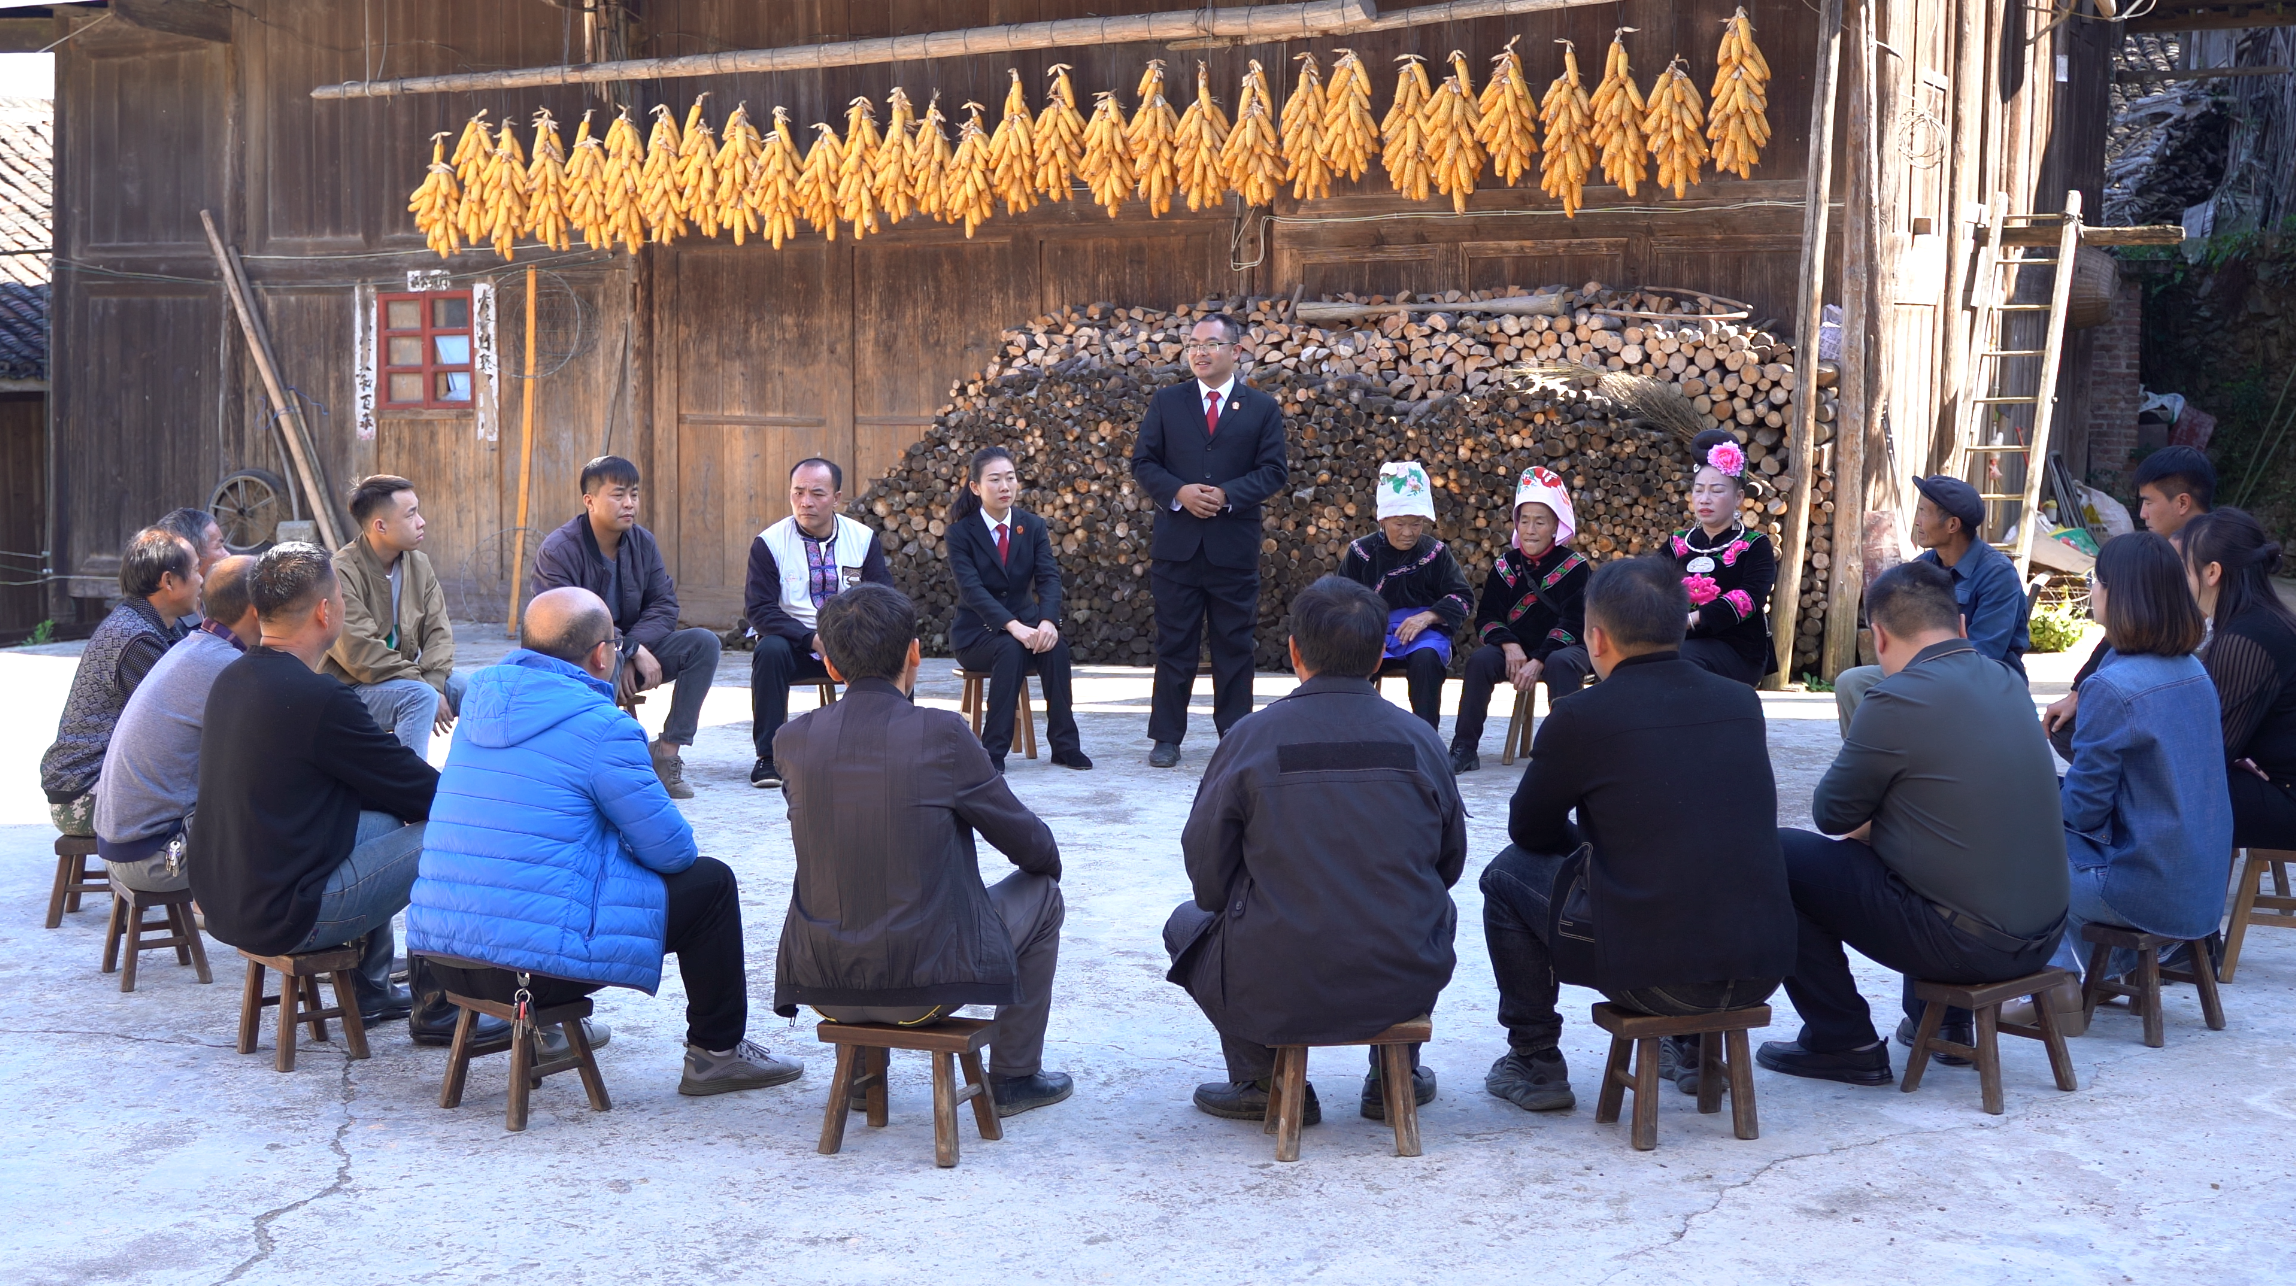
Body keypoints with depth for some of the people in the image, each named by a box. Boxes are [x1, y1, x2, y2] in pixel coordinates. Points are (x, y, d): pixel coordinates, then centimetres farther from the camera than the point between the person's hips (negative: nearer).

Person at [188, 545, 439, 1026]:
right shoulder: (318, 697, -22)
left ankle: (370, 990, 31)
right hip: (283, 916, -9)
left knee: (386, 818, 25)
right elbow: (417, 789, -12)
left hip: (219, 899, 10)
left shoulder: (231, 679, 6)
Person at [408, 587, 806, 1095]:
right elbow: (674, 851, -5)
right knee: (711, 882, 7)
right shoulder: (602, 728, -12)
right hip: (539, 959, -8)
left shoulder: (482, 696, 10)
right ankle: (717, 1051, 19)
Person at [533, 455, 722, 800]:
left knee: (704, 643, -15)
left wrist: (633, 648, -20)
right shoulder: (558, 550, -16)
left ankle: (668, 751, -18)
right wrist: (632, 651, -28)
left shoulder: (643, 543, 3)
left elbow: (664, 604, 0)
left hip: (630, 649, 6)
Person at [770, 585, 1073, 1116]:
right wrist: (1046, 862, 22)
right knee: (1041, 892, 20)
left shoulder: (792, 740, -2)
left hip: (823, 985, 4)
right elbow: (1032, 846, 1)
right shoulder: (942, 734, -13)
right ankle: (1014, 1076, 28)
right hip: (927, 985, -4)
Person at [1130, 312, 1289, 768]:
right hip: (1176, 542, 1)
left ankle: (1235, 735, 15)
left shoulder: (1263, 408, 5)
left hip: (1234, 545, 0)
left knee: (1234, 644, 6)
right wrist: (1178, 492, -13)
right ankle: (1167, 738, 10)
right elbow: (1143, 461, 5)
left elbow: (1273, 471, 0)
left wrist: (1227, 495, -14)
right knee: (1174, 642, 4)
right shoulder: (1167, 402, 8)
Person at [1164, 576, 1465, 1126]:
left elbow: (1208, 876, -3)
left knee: (1188, 922, 27)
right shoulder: (1419, 740, -3)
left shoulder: (1252, 738, -10)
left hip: (1274, 997, -2)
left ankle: (1265, 1084, 22)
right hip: (1403, 990, 3)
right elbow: (1450, 864, 9)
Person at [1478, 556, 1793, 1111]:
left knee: (1508, 873, 17)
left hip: (1649, 976, -5)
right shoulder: (1742, 702, 7)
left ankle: (1534, 1062, 20)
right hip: (1761, 971, 5)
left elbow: (1529, 830, 9)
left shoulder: (1581, 717, -7)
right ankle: (1698, 1048, 35)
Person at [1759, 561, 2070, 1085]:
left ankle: (1843, 1042, 7)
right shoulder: (2007, 681, 7)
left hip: (1967, 943, -8)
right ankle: (1941, 1019, 32)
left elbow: (1831, 814, -6)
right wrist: (1878, 818, 18)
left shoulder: (1898, 698, -17)